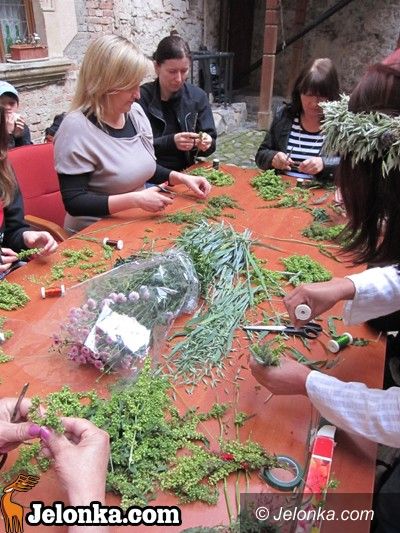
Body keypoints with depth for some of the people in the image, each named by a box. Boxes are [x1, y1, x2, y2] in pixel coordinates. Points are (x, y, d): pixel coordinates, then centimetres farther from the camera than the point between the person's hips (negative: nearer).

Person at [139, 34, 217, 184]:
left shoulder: (198, 96, 4)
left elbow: (212, 142, 6)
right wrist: (171, 142, -26)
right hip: (151, 177, -3)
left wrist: (206, 144, -17)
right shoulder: (142, 97, -8)